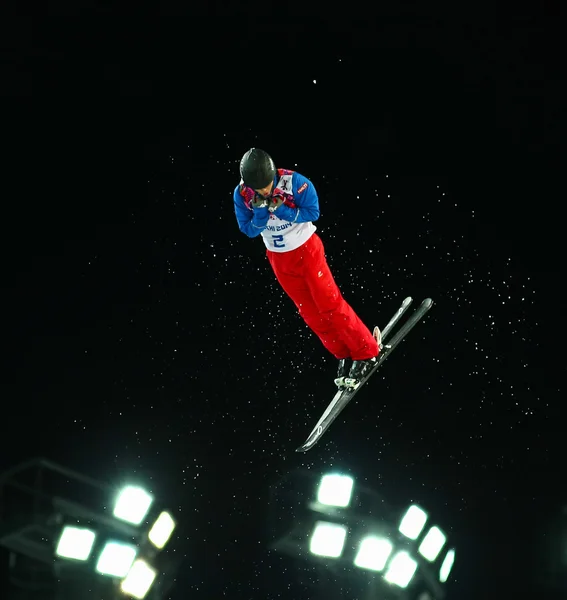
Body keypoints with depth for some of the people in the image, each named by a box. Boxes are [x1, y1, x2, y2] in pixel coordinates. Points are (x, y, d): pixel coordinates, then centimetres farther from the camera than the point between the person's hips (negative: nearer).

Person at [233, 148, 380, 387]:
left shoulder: (293, 181, -25)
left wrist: (282, 210, -31)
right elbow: (249, 230, -10)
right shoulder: (242, 194, -16)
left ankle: (367, 351, 8)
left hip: (306, 249, -4)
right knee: (310, 312, 9)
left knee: (330, 304, -4)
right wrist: (261, 212, -30)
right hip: (278, 259, 4)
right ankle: (343, 355, 23)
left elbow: (313, 212, -17)